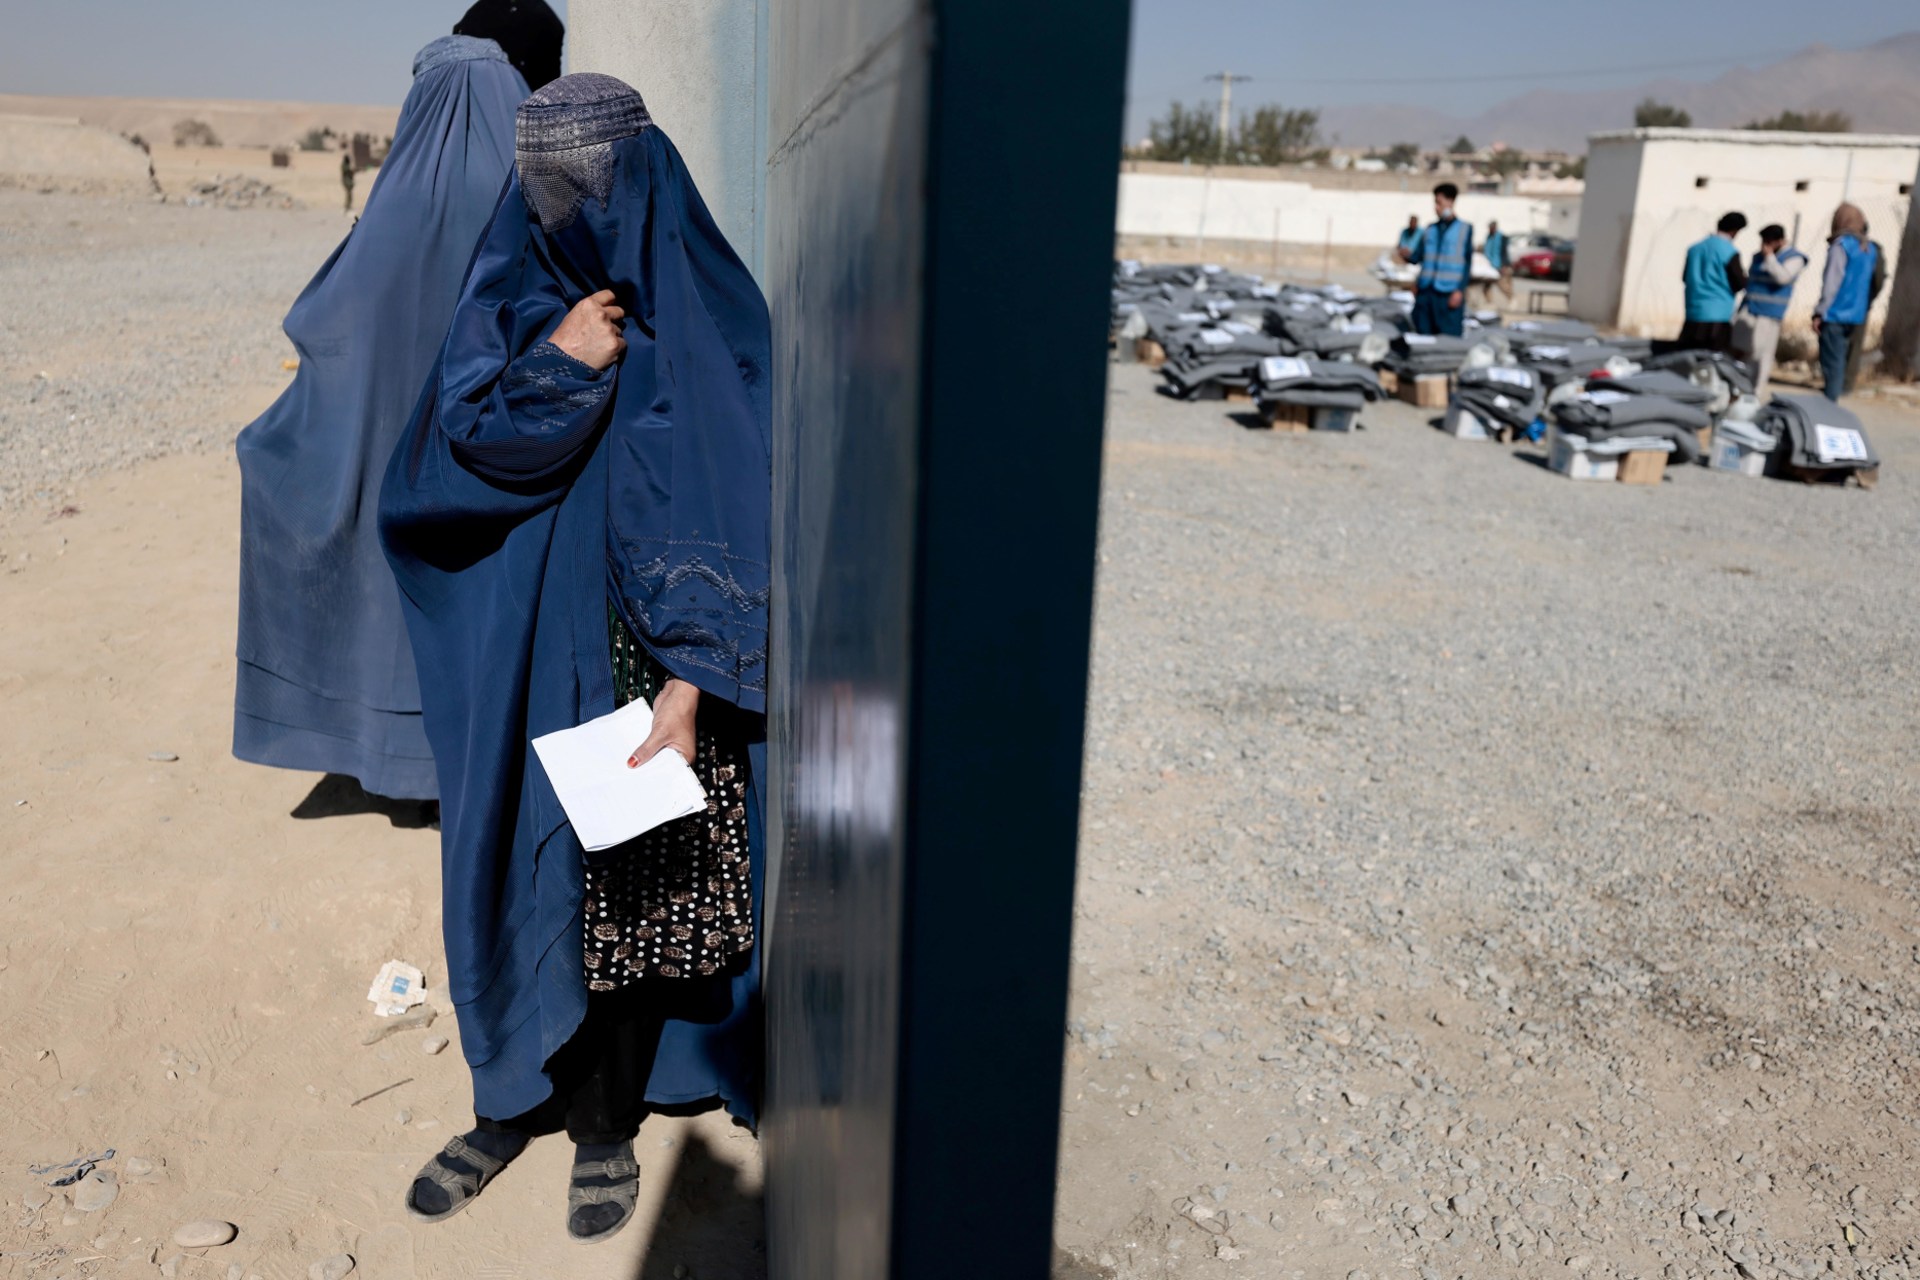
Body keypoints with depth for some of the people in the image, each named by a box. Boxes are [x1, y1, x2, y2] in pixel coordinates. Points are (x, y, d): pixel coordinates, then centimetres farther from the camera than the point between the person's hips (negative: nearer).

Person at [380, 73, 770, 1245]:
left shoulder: (708, 315, -7)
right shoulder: (511, 296, 2)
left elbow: (734, 509, -12)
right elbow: (439, 455, -6)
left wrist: (690, 683, -21)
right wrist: (556, 371, -20)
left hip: (651, 666, -2)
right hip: (524, 660, 3)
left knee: (633, 889, 7)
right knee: (521, 873, 12)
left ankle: (607, 1121, 28)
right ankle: (515, 1098, 33)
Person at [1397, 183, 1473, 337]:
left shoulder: (1464, 229, 3)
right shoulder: (1430, 229, 14)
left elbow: (1467, 264, 0)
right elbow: (1417, 257, 10)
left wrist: (1460, 290, -7)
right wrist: (1407, 255, -13)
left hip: (1449, 294, -4)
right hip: (1425, 292, 4)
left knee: (1449, 338, -5)